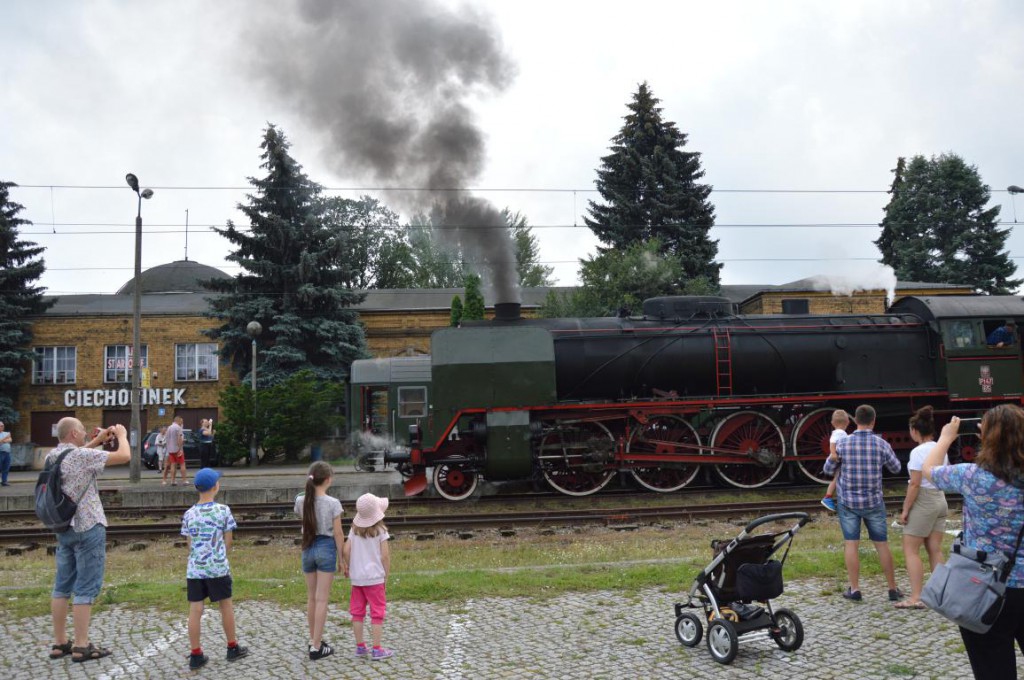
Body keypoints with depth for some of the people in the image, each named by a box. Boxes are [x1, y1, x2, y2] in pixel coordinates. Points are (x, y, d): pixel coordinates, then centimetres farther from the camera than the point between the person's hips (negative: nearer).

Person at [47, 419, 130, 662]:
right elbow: (124, 456, -17)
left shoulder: (52, 456, 5)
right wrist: (122, 435, 1)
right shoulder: (82, 456, -18)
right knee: (86, 589, -2)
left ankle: (59, 643, 20)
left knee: (62, 586, 13)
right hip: (88, 528, -8)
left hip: (64, 528, 8)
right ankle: (81, 646, 2)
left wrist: (99, 440, 20)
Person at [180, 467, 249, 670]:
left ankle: (196, 655, 11)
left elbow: (189, 544, 6)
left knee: (195, 610, 6)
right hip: (218, 568, -2)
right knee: (226, 606, 13)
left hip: (195, 569, 2)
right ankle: (233, 647, 24)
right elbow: (228, 541, -1)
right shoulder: (223, 510, -7)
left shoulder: (189, 514, 0)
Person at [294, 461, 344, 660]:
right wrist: (341, 558, 0)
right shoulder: (333, 503, -14)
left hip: (308, 548, 4)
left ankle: (313, 640, 29)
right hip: (326, 548, -4)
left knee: (311, 597, 17)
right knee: (322, 599, 2)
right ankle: (316, 647, 4)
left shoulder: (301, 500, -3)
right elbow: (337, 534, -11)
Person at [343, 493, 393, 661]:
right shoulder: (380, 530, -9)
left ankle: (360, 647, 19)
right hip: (375, 577, -4)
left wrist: (347, 567, 14)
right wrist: (386, 575, -1)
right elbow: (385, 555, -11)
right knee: (377, 612, 3)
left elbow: (346, 550, -3)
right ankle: (377, 650, 4)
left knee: (357, 612, 13)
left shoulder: (354, 529, 2)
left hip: (357, 577, 4)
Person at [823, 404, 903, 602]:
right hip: (874, 502, 1)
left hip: (848, 501, -1)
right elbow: (896, 468, 9)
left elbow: (828, 470, 4)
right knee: (882, 544, 10)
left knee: (851, 544, 4)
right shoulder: (881, 444, -8)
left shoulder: (843, 444, -8)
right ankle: (893, 589, 17)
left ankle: (854, 589, 6)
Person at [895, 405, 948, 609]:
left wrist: (905, 509, -13)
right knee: (935, 550, 12)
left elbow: (914, 485, -19)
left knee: (910, 550, -1)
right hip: (940, 500, 8)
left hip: (923, 502, -8)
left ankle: (916, 598, -4)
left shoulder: (918, 452, -17)